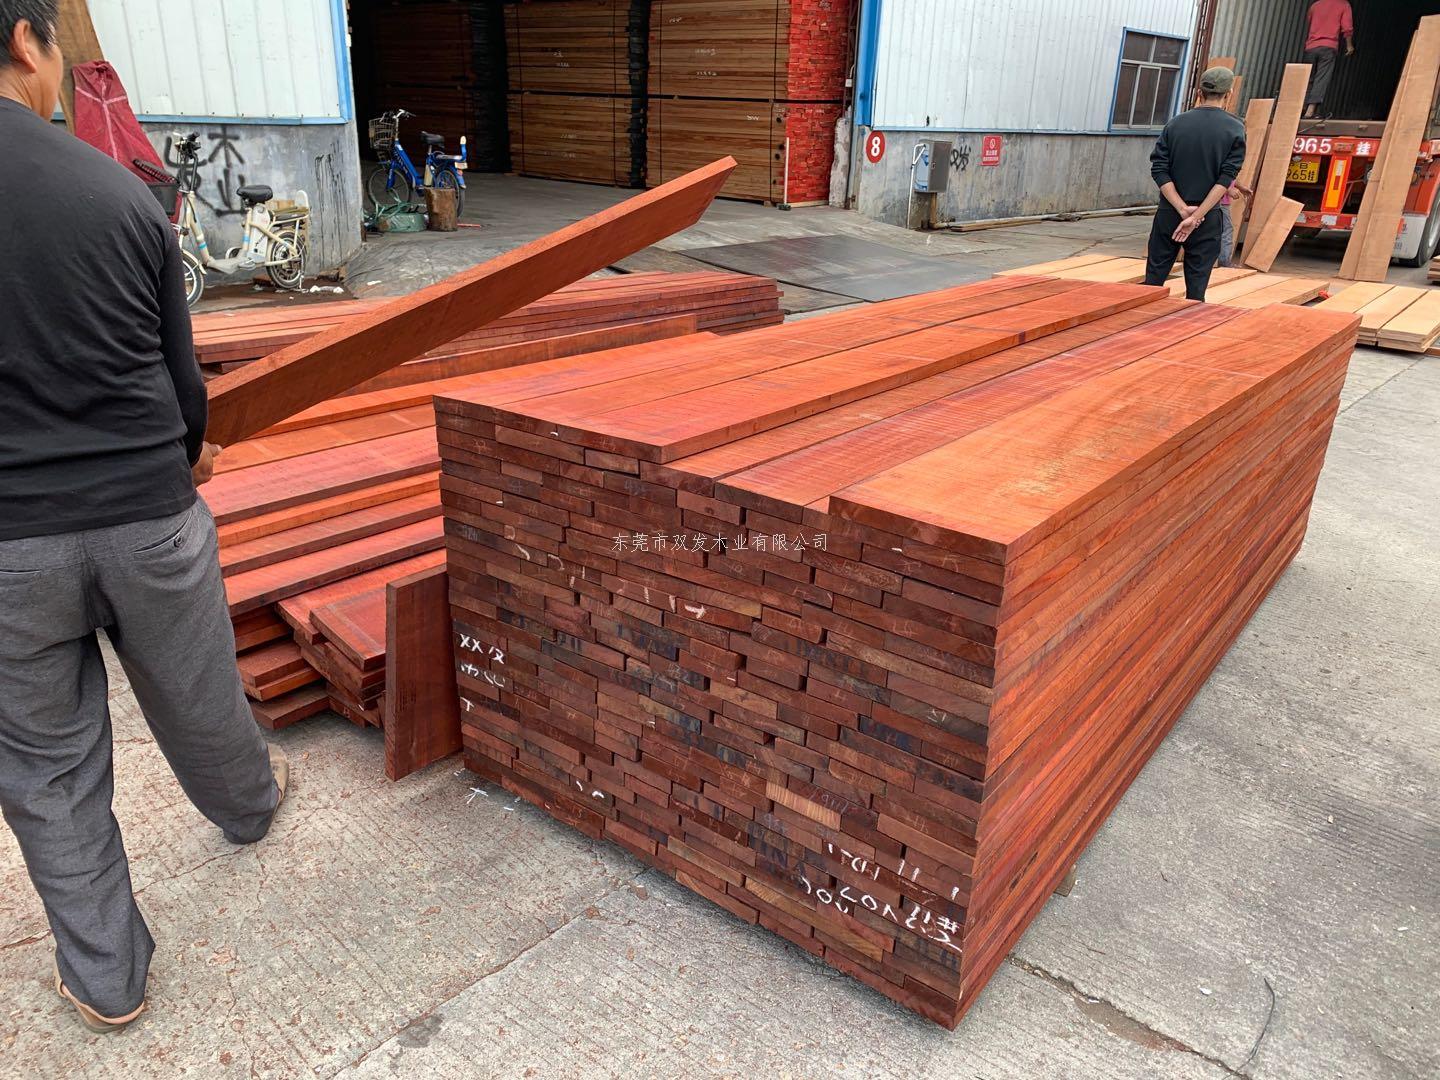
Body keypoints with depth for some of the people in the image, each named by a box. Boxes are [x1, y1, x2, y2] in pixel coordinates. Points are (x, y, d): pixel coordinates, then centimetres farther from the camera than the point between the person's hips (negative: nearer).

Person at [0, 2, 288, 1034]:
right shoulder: (124, 193, -5)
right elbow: (180, 372, 4)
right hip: (150, 516, 1)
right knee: (198, 704, 25)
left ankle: (105, 977, 30)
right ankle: (250, 803, 54)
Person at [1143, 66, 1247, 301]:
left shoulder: (1175, 124, 1)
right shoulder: (1235, 130, -4)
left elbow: (1159, 171, -6)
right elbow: (1225, 179, -13)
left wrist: (1182, 209, -10)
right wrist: (1196, 216, -15)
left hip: (1169, 213, 1)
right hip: (1207, 217, -1)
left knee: (1154, 276, 8)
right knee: (1197, 285, 4)